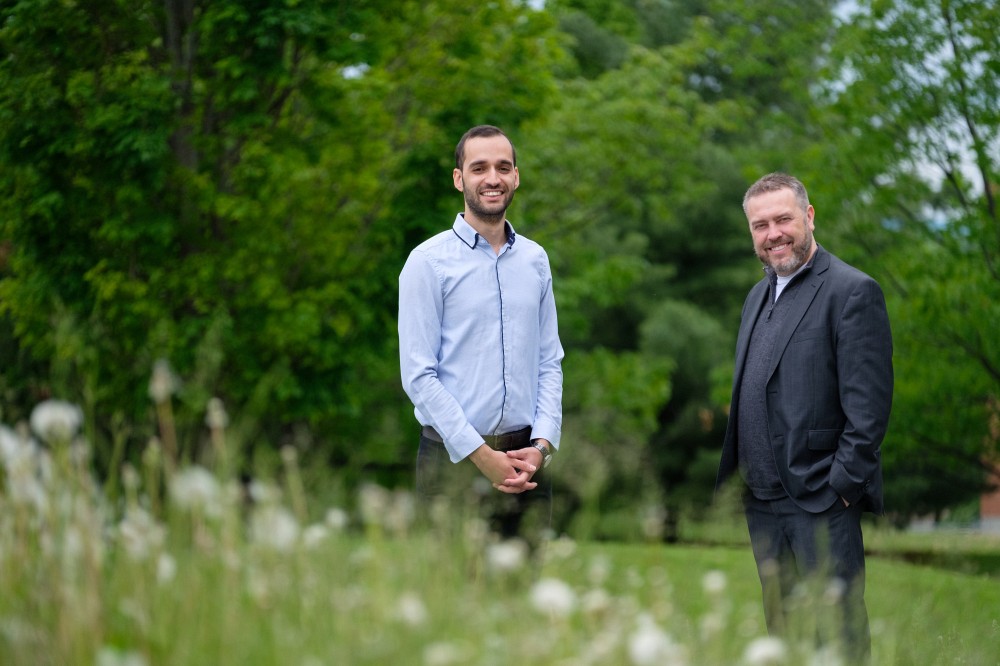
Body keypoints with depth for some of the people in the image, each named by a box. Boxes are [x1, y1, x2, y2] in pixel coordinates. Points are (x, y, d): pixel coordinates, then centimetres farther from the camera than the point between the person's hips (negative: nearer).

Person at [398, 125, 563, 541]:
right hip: (455, 459, -4)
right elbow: (418, 375, -8)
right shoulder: (429, 261, -3)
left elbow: (550, 363, 13)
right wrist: (482, 456, -12)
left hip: (525, 458, 4)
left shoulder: (535, 260, 12)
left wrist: (542, 445, -3)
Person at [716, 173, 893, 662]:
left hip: (821, 498, -8)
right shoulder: (759, 295, 17)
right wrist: (738, 478, 13)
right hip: (762, 501, 8)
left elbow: (869, 402, -14)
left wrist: (843, 483, -17)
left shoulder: (852, 291, -9)